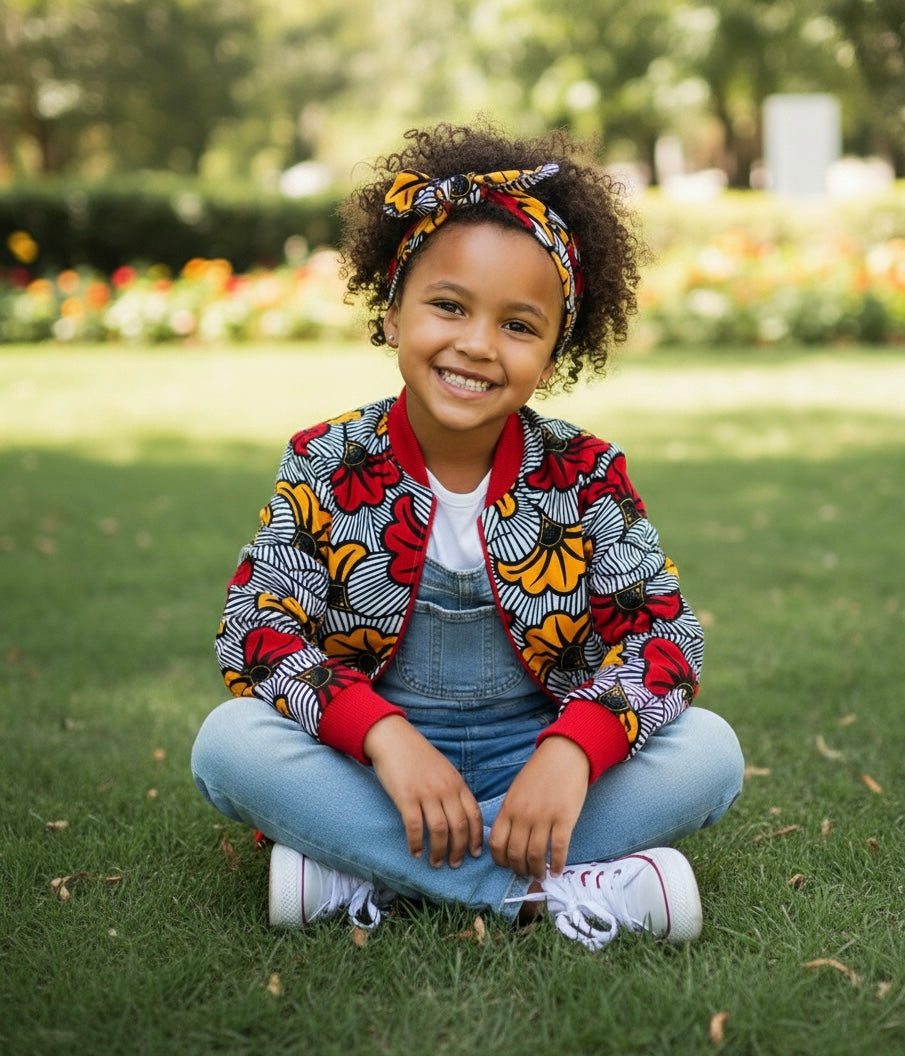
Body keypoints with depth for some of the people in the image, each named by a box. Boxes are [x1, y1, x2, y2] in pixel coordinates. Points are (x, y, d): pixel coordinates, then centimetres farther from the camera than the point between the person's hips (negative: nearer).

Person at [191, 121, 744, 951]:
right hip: (370, 765, -1)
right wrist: (384, 735, -29)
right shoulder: (326, 467, -7)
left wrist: (572, 751, -29)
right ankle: (556, 889, -29)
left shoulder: (585, 478, -5)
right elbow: (257, 629, -13)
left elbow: (663, 632, -10)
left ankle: (364, 869, -24)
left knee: (710, 751, -22)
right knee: (227, 741, -28)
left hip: (532, 762, 1)